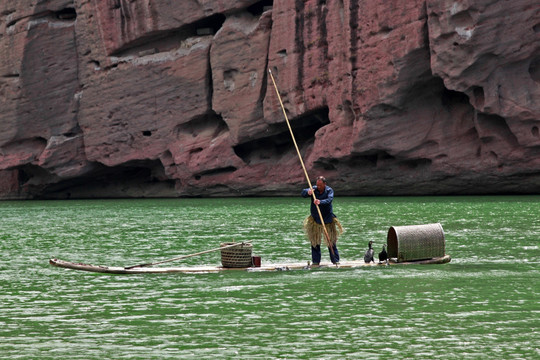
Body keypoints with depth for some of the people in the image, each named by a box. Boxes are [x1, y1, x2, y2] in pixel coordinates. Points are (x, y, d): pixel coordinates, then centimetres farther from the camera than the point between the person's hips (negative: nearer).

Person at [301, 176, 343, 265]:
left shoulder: (329, 190, -7)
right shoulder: (314, 189, -2)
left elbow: (329, 200, -25)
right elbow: (303, 193, -13)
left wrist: (320, 202, -45)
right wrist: (308, 192, -37)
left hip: (328, 219, -2)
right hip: (315, 220, 2)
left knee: (331, 241, 2)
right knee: (314, 241, 1)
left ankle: (335, 260, 9)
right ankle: (315, 261, 8)